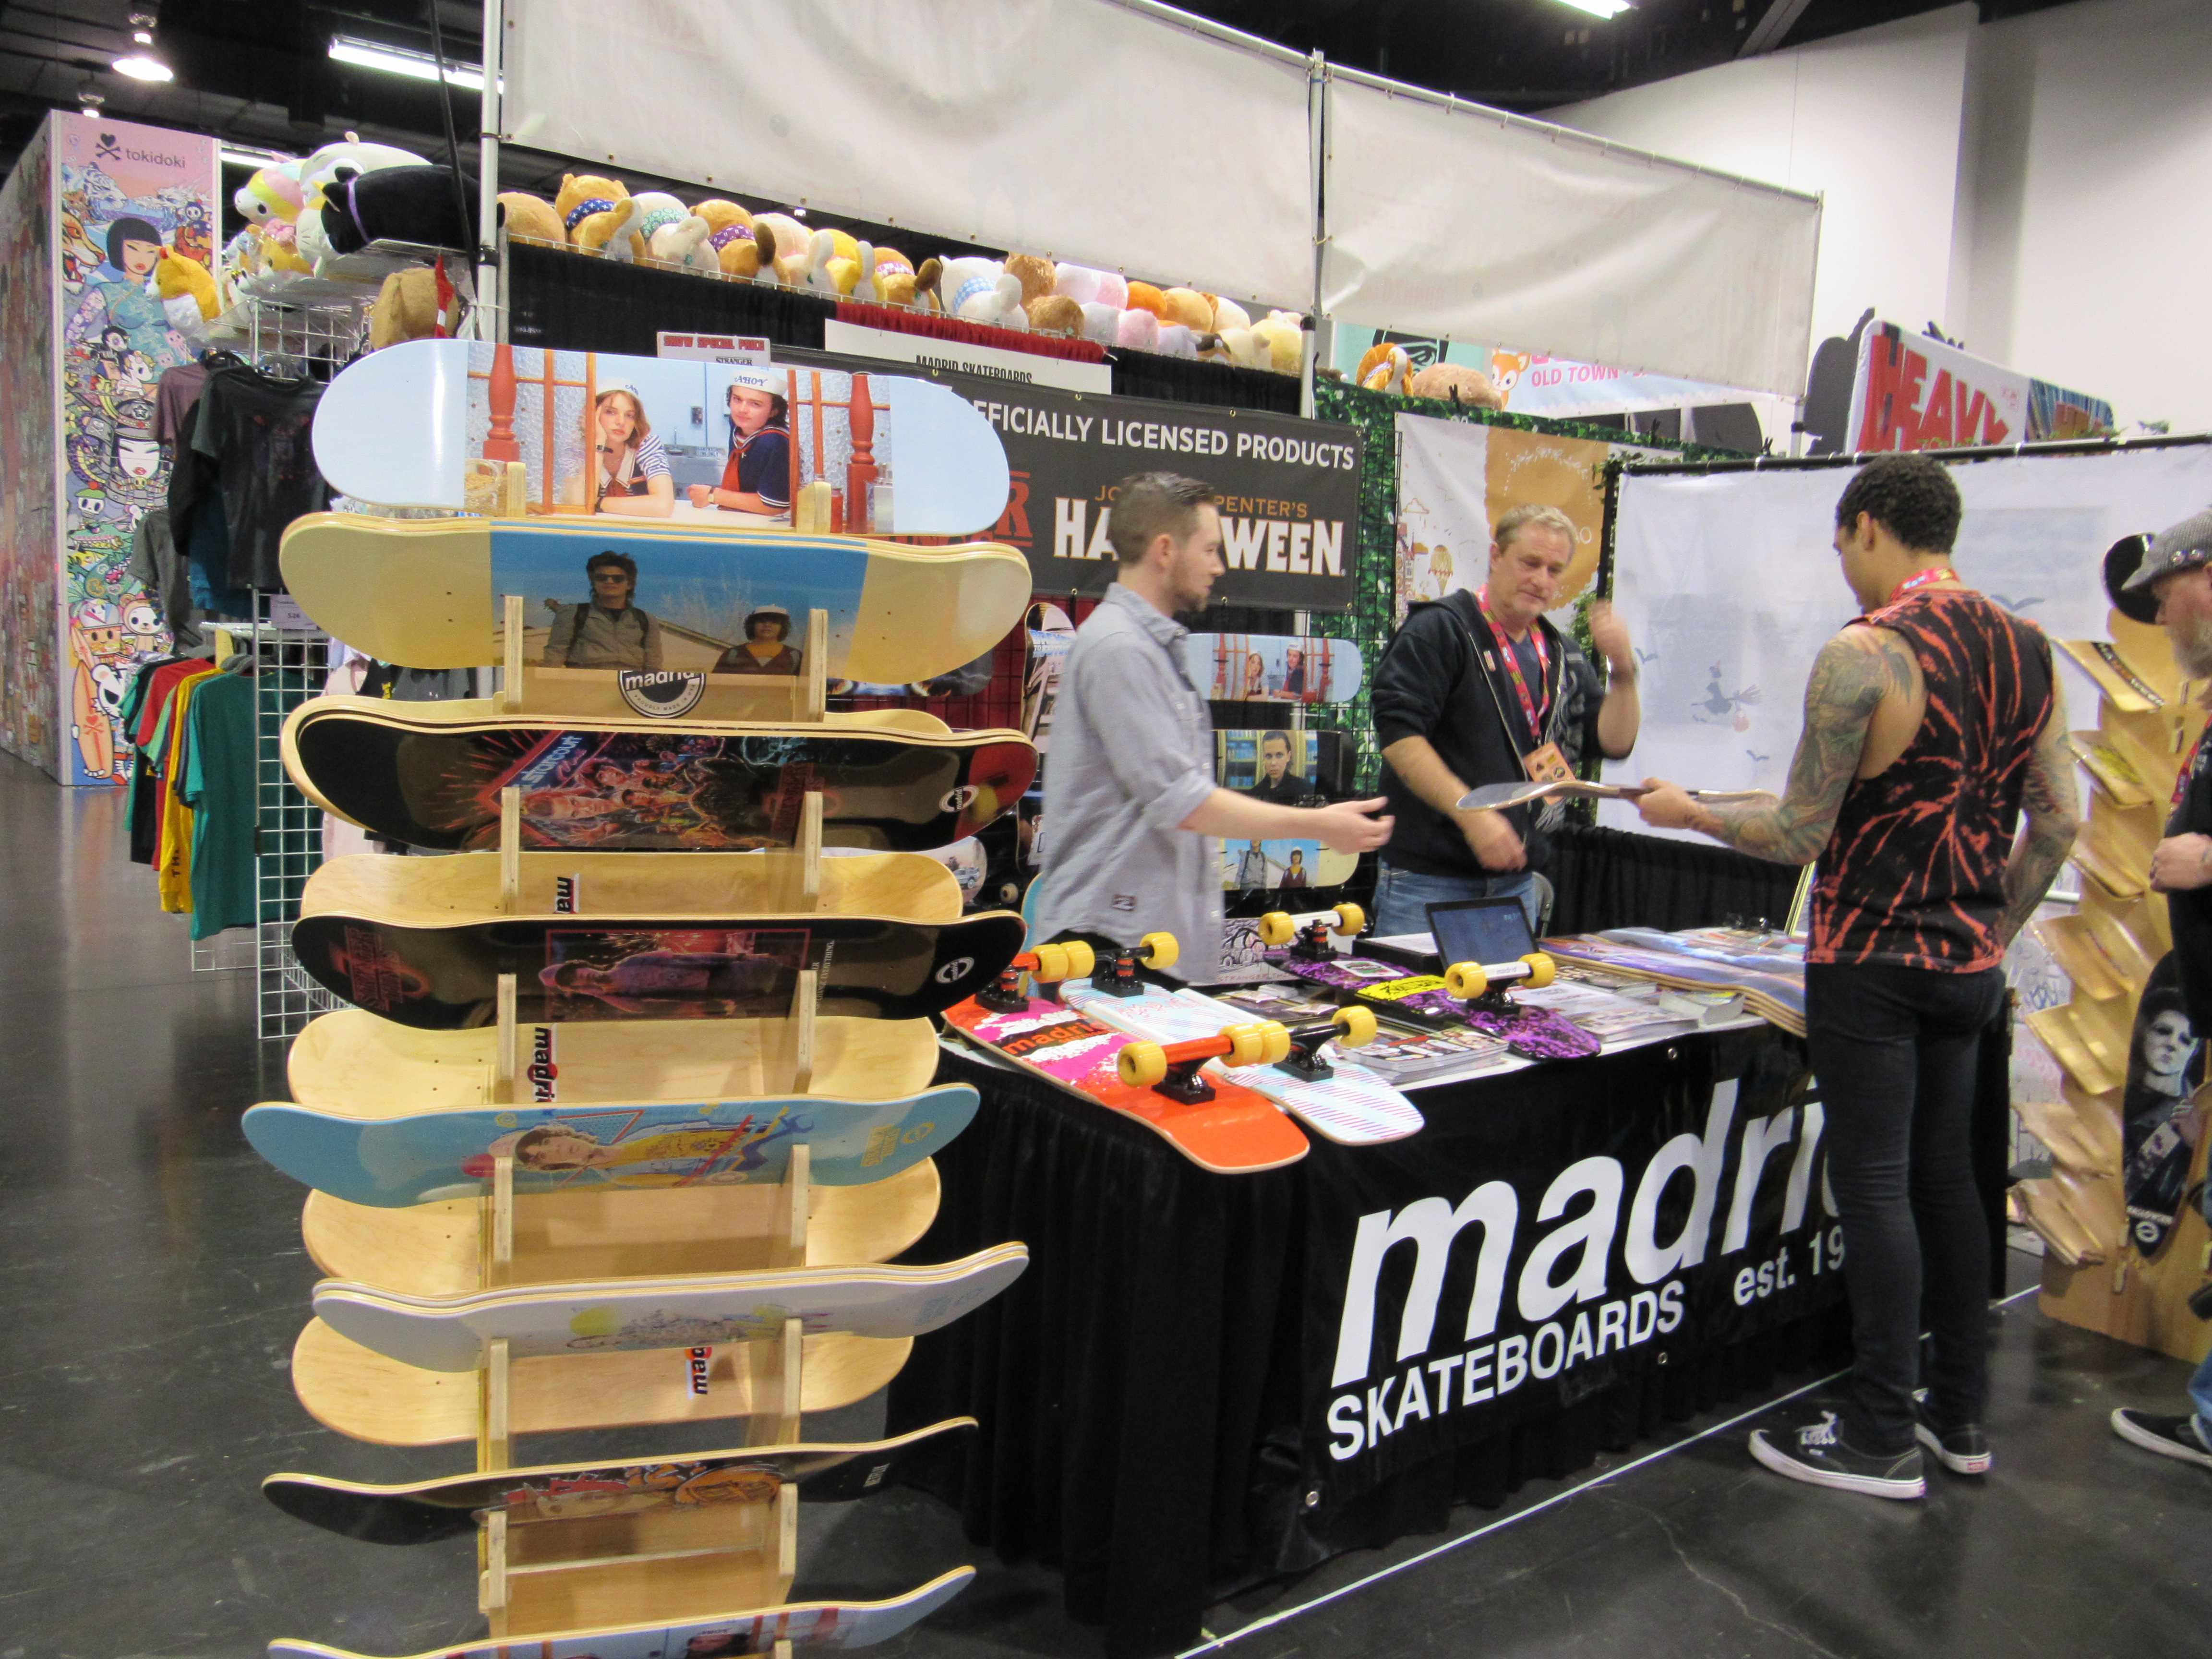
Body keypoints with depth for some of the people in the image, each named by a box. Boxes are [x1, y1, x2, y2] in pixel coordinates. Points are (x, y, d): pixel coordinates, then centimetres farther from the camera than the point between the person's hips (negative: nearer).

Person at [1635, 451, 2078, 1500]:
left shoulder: (1863, 655, -16)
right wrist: (1997, 931, 20)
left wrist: (1689, 812, 0)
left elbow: (1799, 837, -15)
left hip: (1871, 967, -7)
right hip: (1969, 965, 7)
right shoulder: (2028, 649, 6)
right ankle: (1959, 1416, 28)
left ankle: (1881, 1440, 11)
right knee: (1946, 1177, 16)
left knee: (1875, 1188, 1)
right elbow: (2055, 822, 9)